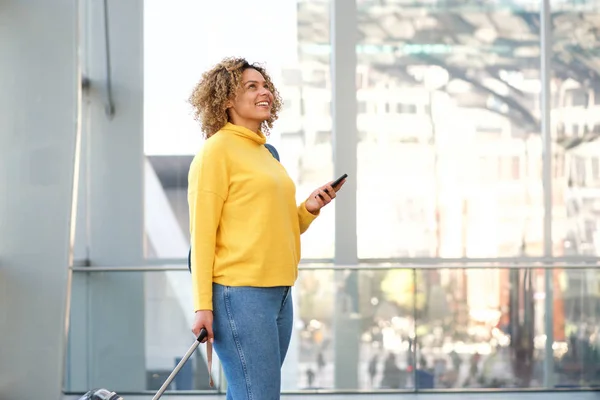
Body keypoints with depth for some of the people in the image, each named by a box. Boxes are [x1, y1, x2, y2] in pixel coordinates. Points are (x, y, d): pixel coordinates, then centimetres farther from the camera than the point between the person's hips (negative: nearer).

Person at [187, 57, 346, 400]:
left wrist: (309, 209, 3)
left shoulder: (265, 153, 19)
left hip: (279, 293, 8)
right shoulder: (217, 150, -4)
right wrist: (203, 305, -15)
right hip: (240, 293, -8)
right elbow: (202, 231, -10)